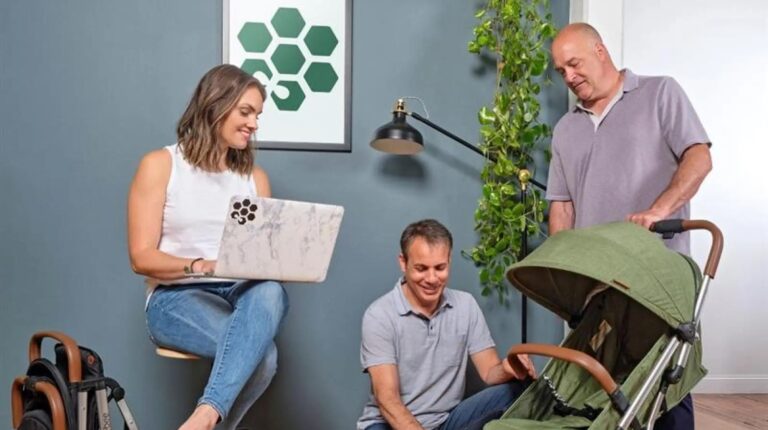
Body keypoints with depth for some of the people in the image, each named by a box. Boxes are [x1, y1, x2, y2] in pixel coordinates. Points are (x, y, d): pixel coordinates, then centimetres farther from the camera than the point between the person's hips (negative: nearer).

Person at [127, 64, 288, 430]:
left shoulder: (255, 177, 15)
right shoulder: (160, 165, 1)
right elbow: (142, 258, -5)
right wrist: (200, 265, -22)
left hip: (242, 292, 4)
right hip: (177, 296, -4)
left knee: (270, 292, -38)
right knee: (260, 354, -35)